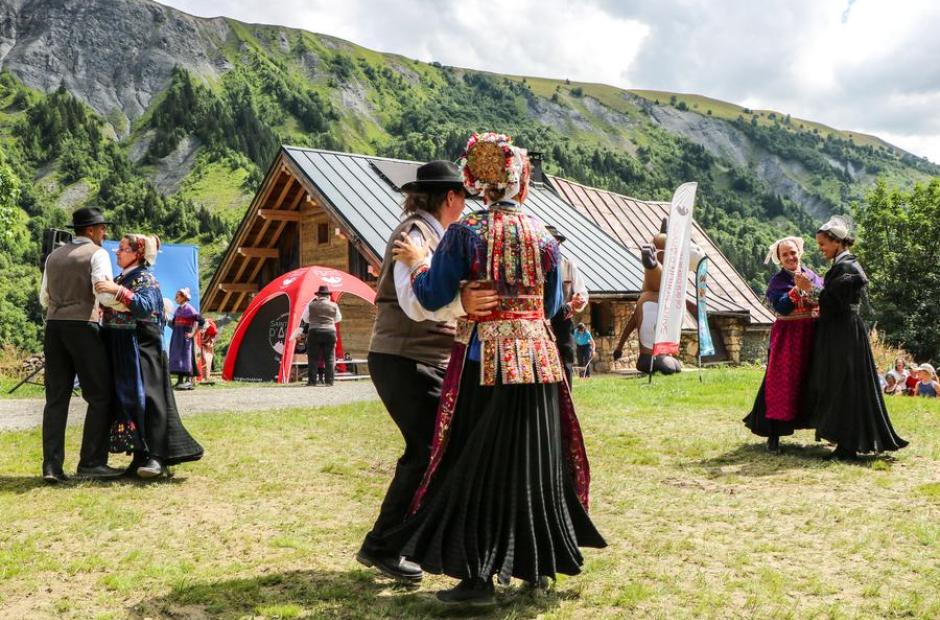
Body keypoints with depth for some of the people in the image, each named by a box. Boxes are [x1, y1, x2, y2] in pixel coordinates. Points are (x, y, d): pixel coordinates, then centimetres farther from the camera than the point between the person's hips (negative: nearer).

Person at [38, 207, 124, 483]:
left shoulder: (54, 256, 18)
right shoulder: (97, 254, -2)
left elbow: (44, 299, 22)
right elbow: (104, 294, -15)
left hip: (54, 326, 7)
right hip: (83, 327, -6)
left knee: (56, 398, 6)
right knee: (100, 396, 1)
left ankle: (52, 465, -1)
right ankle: (91, 462, -3)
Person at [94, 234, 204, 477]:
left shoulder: (145, 279, -6)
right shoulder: (119, 280, 19)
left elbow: (146, 307, -23)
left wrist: (118, 291, -29)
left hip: (139, 349, -8)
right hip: (118, 351, 8)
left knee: (144, 399, -12)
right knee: (123, 400, 5)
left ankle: (156, 457, -13)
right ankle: (140, 455, 9)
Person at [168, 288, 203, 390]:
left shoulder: (189, 308, -8)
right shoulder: (178, 309, 14)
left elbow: (198, 321, -14)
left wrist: (192, 333, -18)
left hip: (185, 335, -8)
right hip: (177, 335, 8)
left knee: (186, 355, -11)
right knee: (177, 356, 8)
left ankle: (189, 380, -12)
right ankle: (180, 380, 13)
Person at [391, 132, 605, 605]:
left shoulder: (465, 233, -7)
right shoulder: (543, 236, 4)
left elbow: (433, 297, -7)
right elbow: (551, 306, 12)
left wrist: (416, 262, 11)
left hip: (484, 358, -3)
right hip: (537, 356, 4)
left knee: (477, 464, 2)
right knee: (535, 462, 14)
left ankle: (478, 577, 2)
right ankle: (537, 564, 24)